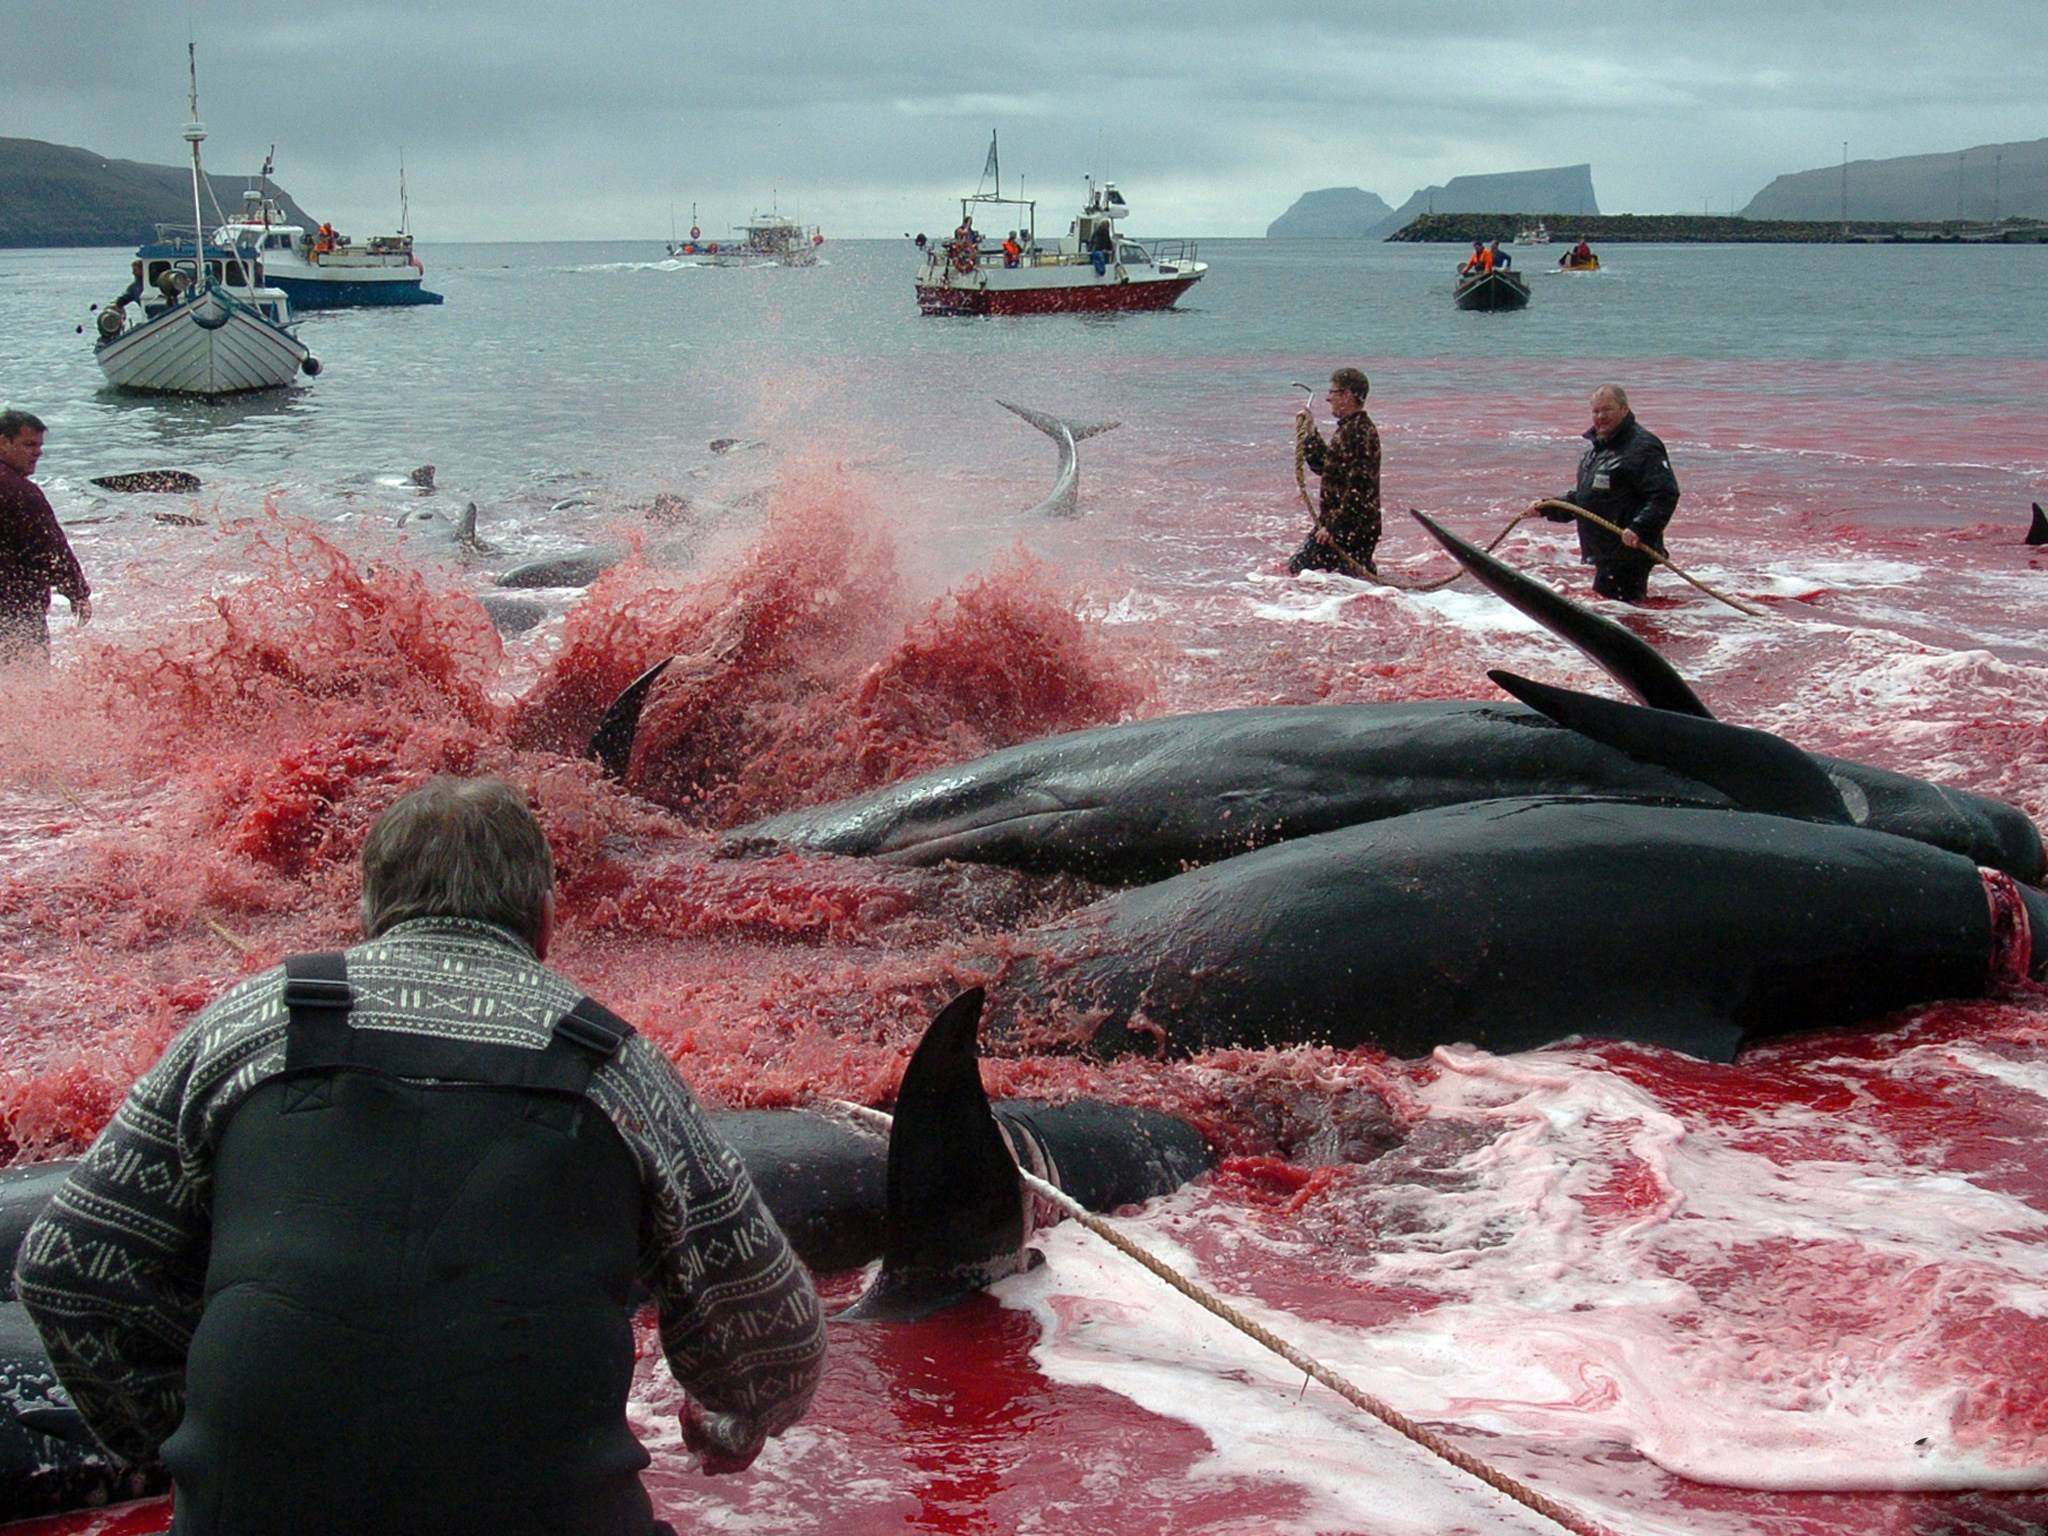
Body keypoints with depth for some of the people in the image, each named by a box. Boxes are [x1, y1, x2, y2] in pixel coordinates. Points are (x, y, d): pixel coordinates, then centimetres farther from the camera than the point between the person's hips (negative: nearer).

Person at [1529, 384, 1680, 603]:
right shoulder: (1595, 447, 18)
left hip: (1630, 551, -10)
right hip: (1605, 553, 10)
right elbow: (1580, 498, 29)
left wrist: (1638, 529, -32)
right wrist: (1548, 507, 16)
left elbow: (1665, 495, -21)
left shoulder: (1643, 447, -13)